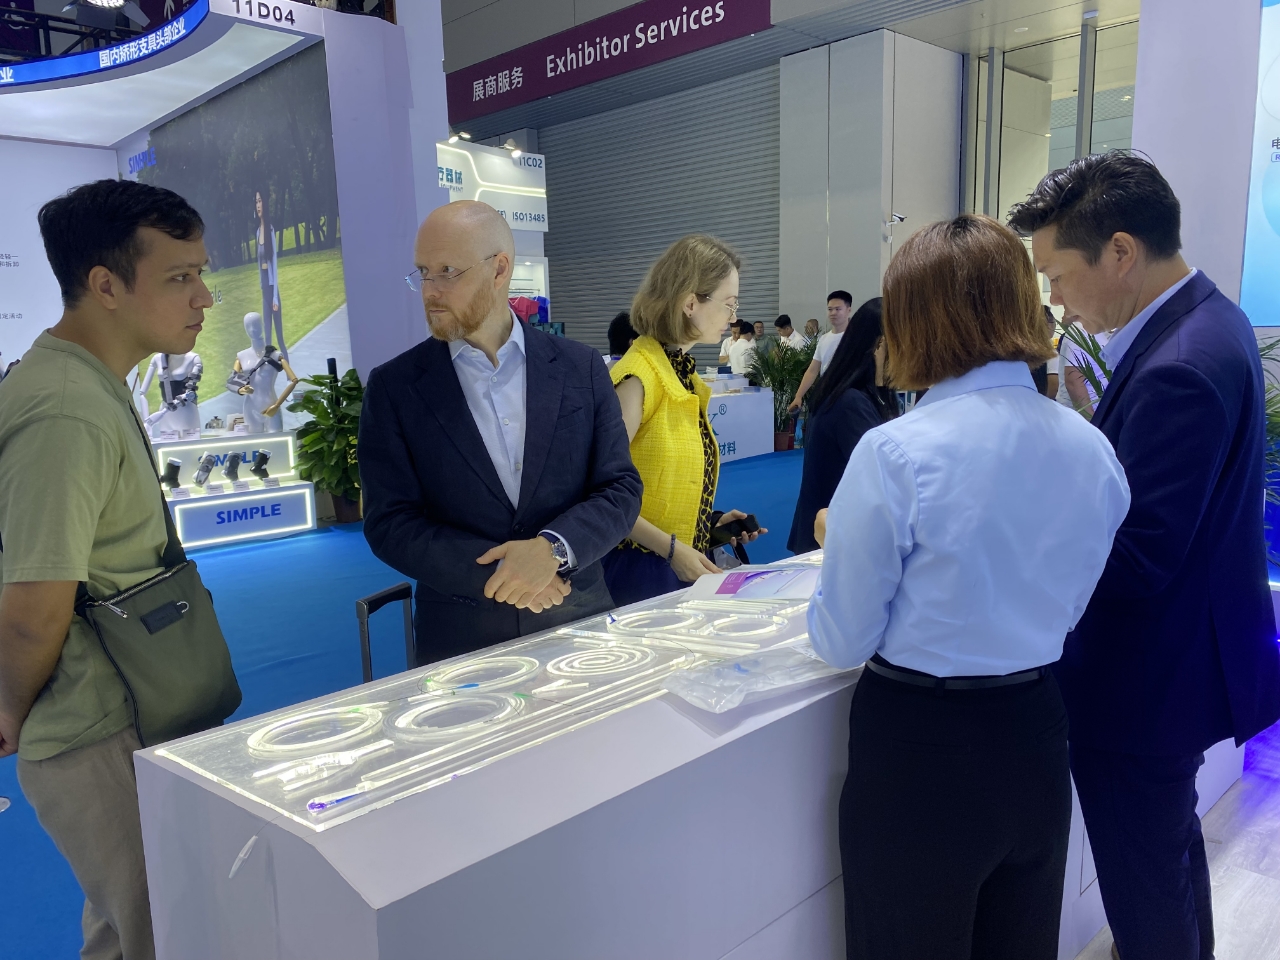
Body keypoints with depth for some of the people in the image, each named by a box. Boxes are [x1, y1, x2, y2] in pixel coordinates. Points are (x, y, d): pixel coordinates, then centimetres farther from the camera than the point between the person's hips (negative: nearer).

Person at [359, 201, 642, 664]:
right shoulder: (394, 386, 0)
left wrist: (553, 548, -16)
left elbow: (621, 488, 1)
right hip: (460, 638, 0)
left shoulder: (580, 367, 2)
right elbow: (389, 524, -4)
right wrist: (496, 572, -16)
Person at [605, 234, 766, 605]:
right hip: (642, 569, -8)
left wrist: (711, 521, 4)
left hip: (685, 564, 8)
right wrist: (671, 548, -21)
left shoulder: (686, 375, 9)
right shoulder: (638, 377, -18)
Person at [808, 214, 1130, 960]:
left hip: (920, 746, -5)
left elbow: (842, 642, -13)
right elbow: (1068, 610, 9)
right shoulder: (1092, 449, -4)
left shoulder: (895, 453, -22)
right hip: (1035, 735, 5)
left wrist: (841, 542, 3)